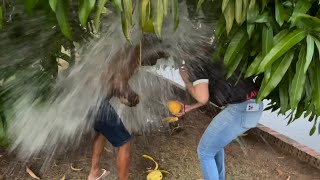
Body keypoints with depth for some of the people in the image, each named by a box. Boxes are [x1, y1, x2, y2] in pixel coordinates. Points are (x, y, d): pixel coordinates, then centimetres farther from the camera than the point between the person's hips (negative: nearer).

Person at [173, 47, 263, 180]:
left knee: (205, 151, 8)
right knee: (215, 142, 28)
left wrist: (186, 82, 2)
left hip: (240, 109, -9)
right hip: (252, 105, 9)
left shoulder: (193, 63, -9)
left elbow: (202, 98, -15)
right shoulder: (204, 56, 19)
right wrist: (188, 108, 27)